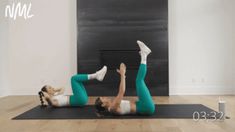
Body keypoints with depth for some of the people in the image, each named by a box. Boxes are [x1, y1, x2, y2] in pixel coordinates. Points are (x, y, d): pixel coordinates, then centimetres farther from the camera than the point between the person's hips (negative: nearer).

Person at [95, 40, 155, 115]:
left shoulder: (113, 105, 13)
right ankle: (143, 57, 2)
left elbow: (120, 92, 21)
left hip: (146, 107, 8)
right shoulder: (113, 108, -17)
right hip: (146, 108, -8)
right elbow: (122, 91, -26)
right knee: (139, 80, -14)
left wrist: (122, 75, 17)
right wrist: (122, 75, -19)